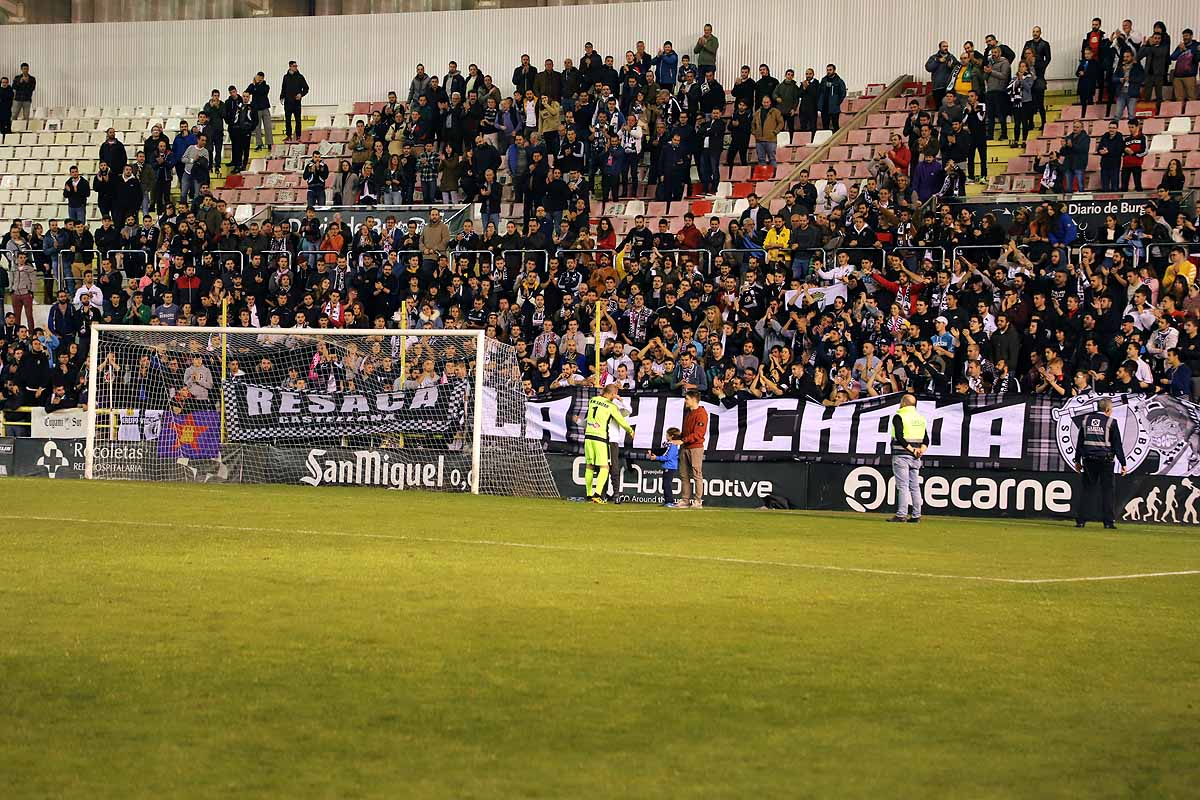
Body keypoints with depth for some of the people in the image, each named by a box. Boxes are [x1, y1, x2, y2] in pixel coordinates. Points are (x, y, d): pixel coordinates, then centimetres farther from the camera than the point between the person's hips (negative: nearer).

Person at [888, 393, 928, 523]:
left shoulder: (899, 417, -7)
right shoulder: (920, 418, 15)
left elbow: (899, 436, -18)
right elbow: (926, 439, 11)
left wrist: (911, 449, -14)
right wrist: (921, 450, -3)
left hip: (901, 455, -6)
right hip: (915, 458, 6)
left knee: (902, 485, -8)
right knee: (915, 486, 9)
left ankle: (901, 515, -12)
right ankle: (916, 515, 9)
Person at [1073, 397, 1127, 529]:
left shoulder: (1086, 420, 8)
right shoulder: (1110, 422, -4)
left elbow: (1080, 441, 11)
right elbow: (1117, 445, -3)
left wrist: (1077, 460, 18)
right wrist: (1123, 463, 0)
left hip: (1088, 459, 3)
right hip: (1105, 460, -3)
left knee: (1086, 489, 6)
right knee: (1107, 490, 3)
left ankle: (1080, 520, 1)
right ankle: (1108, 521, 0)